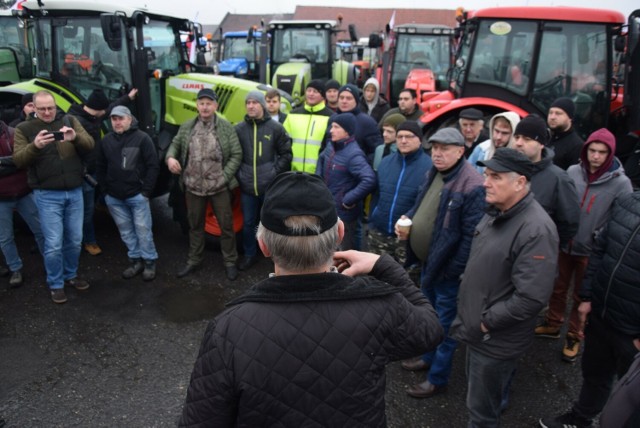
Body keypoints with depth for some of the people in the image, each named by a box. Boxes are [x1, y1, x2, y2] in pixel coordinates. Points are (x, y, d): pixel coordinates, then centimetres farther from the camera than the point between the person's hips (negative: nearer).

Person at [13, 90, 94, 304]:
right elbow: (18, 160, -8)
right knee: (54, 244, -2)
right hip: (47, 195, -2)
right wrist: (35, 146, -28)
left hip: (75, 192, 2)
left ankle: (71, 275, 33)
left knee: (74, 240, 12)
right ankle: (55, 284, 16)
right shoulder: (24, 129, 2)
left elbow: (90, 145, -4)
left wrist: (76, 137, -27)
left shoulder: (70, 121, 6)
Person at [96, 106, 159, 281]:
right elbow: (100, 168, 14)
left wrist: (146, 191, -10)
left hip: (137, 195, -4)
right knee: (126, 232, 11)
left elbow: (153, 166, -8)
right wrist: (105, 190, 8)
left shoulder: (142, 138, -6)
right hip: (114, 198, 5)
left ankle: (149, 262, 13)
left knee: (143, 230, 1)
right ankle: (135, 260, 23)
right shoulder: (106, 141, 8)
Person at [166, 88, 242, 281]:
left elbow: (237, 154, -5)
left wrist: (225, 175, -14)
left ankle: (230, 262, 22)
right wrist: (170, 157, -8)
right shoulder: (187, 127, 4)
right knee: (195, 225, 17)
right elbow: (175, 144, 15)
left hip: (219, 187, -3)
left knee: (226, 225, 6)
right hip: (193, 187, 3)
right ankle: (193, 260, 33)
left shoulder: (226, 127, -4)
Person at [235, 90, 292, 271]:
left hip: (270, 186, -2)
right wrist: (238, 174, 2)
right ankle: (250, 255, 29)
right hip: (247, 187, 2)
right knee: (248, 223, 12)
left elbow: (286, 154, 1)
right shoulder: (239, 129, 1)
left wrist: (275, 172, -5)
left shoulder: (275, 127, -3)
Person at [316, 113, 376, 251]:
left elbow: (369, 180, -36)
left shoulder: (353, 155, -25)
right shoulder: (331, 146, 2)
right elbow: (321, 159, 25)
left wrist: (348, 200, -28)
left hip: (344, 213, -8)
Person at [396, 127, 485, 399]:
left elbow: (471, 235, -25)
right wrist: (407, 220, -1)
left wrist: (454, 270, -20)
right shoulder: (433, 175, 5)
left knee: (444, 324, 8)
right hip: (427, 261, 9)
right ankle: (430, 357, 47)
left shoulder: (472, 186, -24)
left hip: (448, 268, -9)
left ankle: (438, 379, 25)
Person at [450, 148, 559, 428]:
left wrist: (486, 322, -19)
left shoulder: (536, 230, -26)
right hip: (477, 330, 8)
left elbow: (531, 298, -30)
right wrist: (471, 318, 9)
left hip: (495, 341, -8)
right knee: (486, 400, 28)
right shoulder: (496, 212, 3)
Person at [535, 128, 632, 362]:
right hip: (564, 244, 3)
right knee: (558, 288, 18)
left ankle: (574, 337, 30)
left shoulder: (620, 183, -14)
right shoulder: (573, 172, -5)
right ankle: (552, 325, 38)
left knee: (581, 296, 12)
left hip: (590, 251, -3)